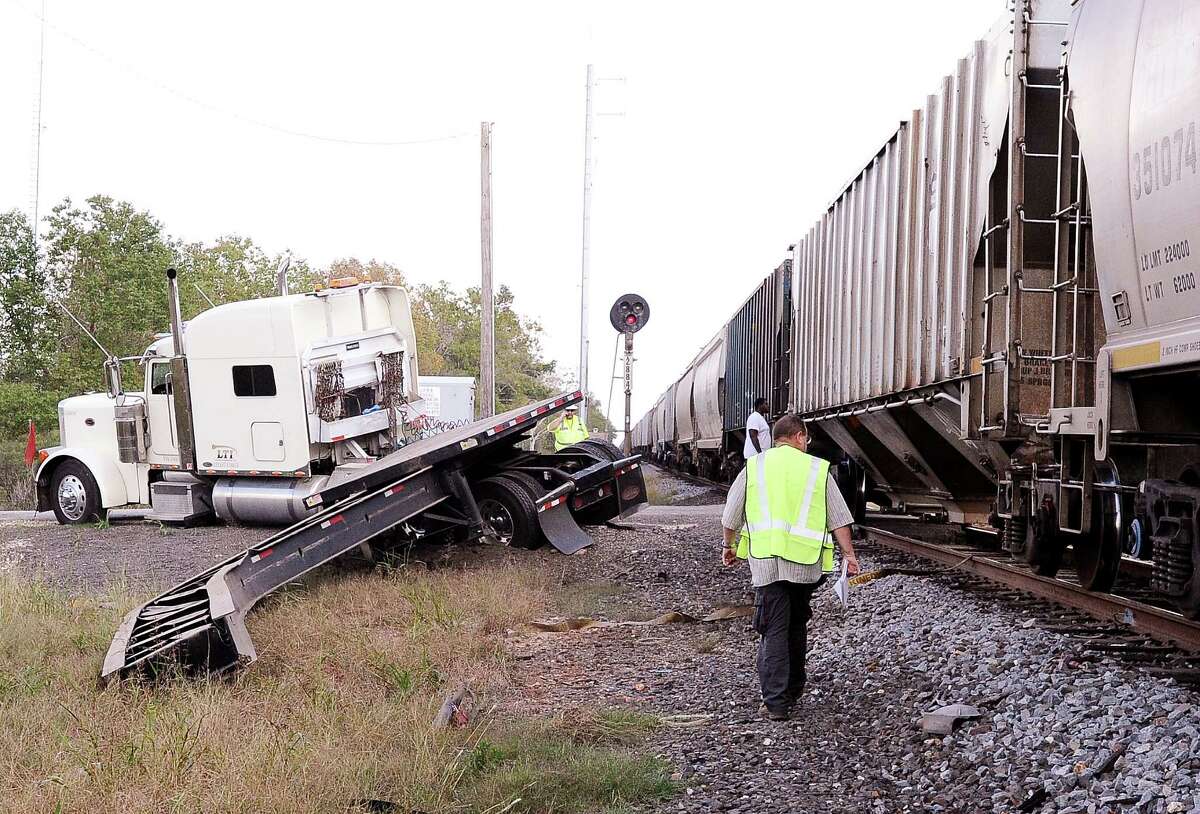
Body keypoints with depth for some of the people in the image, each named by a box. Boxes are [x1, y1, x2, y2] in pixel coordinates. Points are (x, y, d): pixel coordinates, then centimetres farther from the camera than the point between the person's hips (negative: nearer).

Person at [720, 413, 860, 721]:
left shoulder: (754, 467, 9)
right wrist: (849, 554, 10)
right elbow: (838, 519, 5)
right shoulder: (817, 468, 6)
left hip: (765, 559, 0)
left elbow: (731, 516, 14)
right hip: (805, 561, 1)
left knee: (774, 630, 0)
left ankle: (777, 702, -6)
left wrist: (728, 546, 28)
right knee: (796, 626, 18)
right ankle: (793, 690, 29)